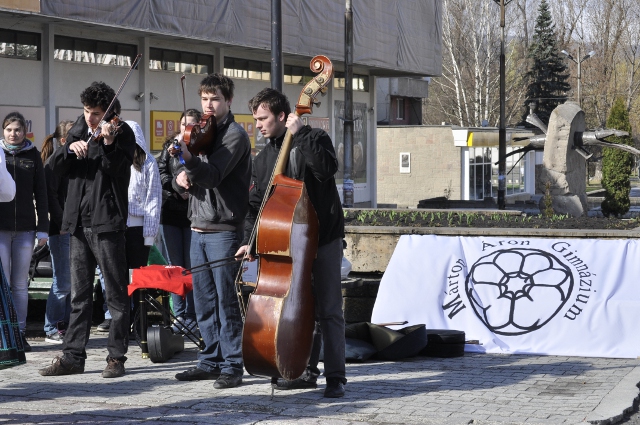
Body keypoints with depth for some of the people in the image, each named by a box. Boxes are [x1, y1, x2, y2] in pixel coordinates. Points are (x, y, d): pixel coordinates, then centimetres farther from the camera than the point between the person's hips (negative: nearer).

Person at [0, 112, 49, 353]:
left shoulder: (33, 155, 6)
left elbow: (41, 193, 7)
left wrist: (43, 228, 2)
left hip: (25, 228, 1)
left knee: (21, 283, 6)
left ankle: (20, 332, 10)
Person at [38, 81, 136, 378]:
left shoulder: (122, 134, -4)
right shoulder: (79, 130, 13)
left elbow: (119, 172, -17)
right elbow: (57, 168, 9)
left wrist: (108, 142, -31)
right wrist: (71, 148, -10)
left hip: (106, 223, -6)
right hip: (79, 222, 6)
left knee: (116, 294, -1)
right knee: (79, 294, 10)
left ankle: (117, 357, 4)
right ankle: (73, 357, 15)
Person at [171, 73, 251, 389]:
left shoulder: (234, 135, -8)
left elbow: (212, 174, -23)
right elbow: (191, 178, 18)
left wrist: (189, 159, -41)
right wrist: (180, 179, -5)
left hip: (223, 230, -7)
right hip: (198, 229, 7)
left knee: (226, 300, -6)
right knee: (204, 301, 11)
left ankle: (232, 366, -1)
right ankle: (210, 361, 19)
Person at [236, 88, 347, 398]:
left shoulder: (314, 140, -4)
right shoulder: (264, 158, 13)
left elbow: (327, 169, -25)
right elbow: (256, 204, 13)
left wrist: (300, 134, -24)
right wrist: (250, 241, 1)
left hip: (323, 239, -6)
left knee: (328, 310, -5)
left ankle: (336, 377, -2)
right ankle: (307, 371, 19)